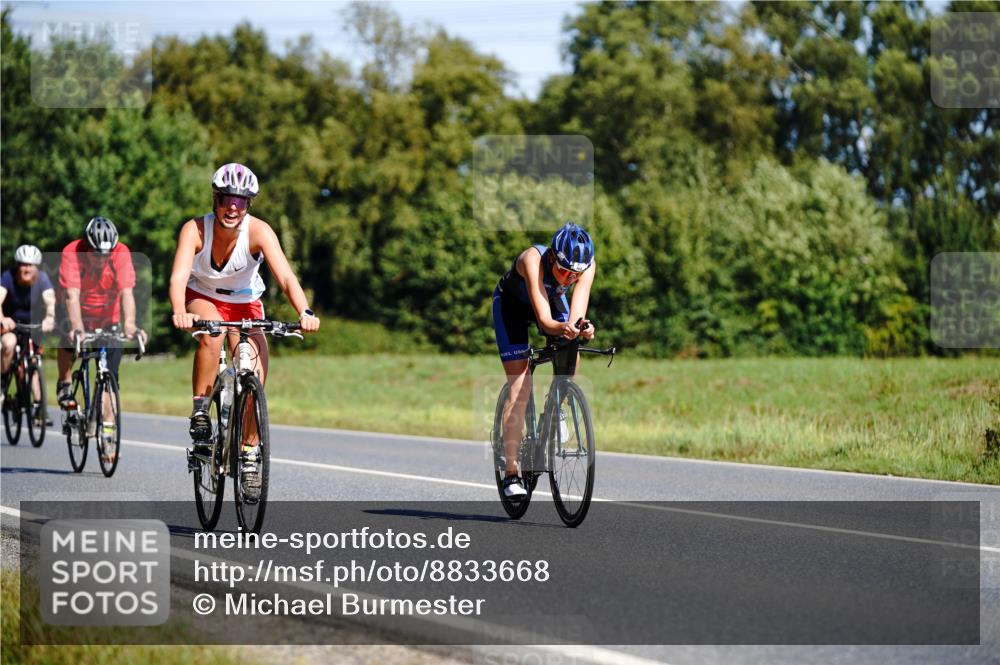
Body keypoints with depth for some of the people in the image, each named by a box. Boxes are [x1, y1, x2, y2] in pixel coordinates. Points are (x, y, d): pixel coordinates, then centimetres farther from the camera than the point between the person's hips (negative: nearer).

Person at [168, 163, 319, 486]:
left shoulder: (259, 231, -25)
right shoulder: (195, 229, -26)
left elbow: (285, 276, -36)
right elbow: (179, 277, -39)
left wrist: (305, 312, -54)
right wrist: (180, 313, -60)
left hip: (245, 304, 1)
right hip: (202, 299, -1)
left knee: (256, 374, -14)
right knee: (212, 335, -36)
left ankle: (249, 450, 6)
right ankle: (199, 413, -21)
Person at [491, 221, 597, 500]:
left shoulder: (586, 265, -31)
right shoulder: (533, 259, -41)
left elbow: (575, 315, -39)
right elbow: (544, 320, -46)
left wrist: (582, 328, -61)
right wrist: (562, 328, -67)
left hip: (553, 299, 4)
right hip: (512, 302, -4)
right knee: (520, 385, -15)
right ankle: (511, 474, -14)